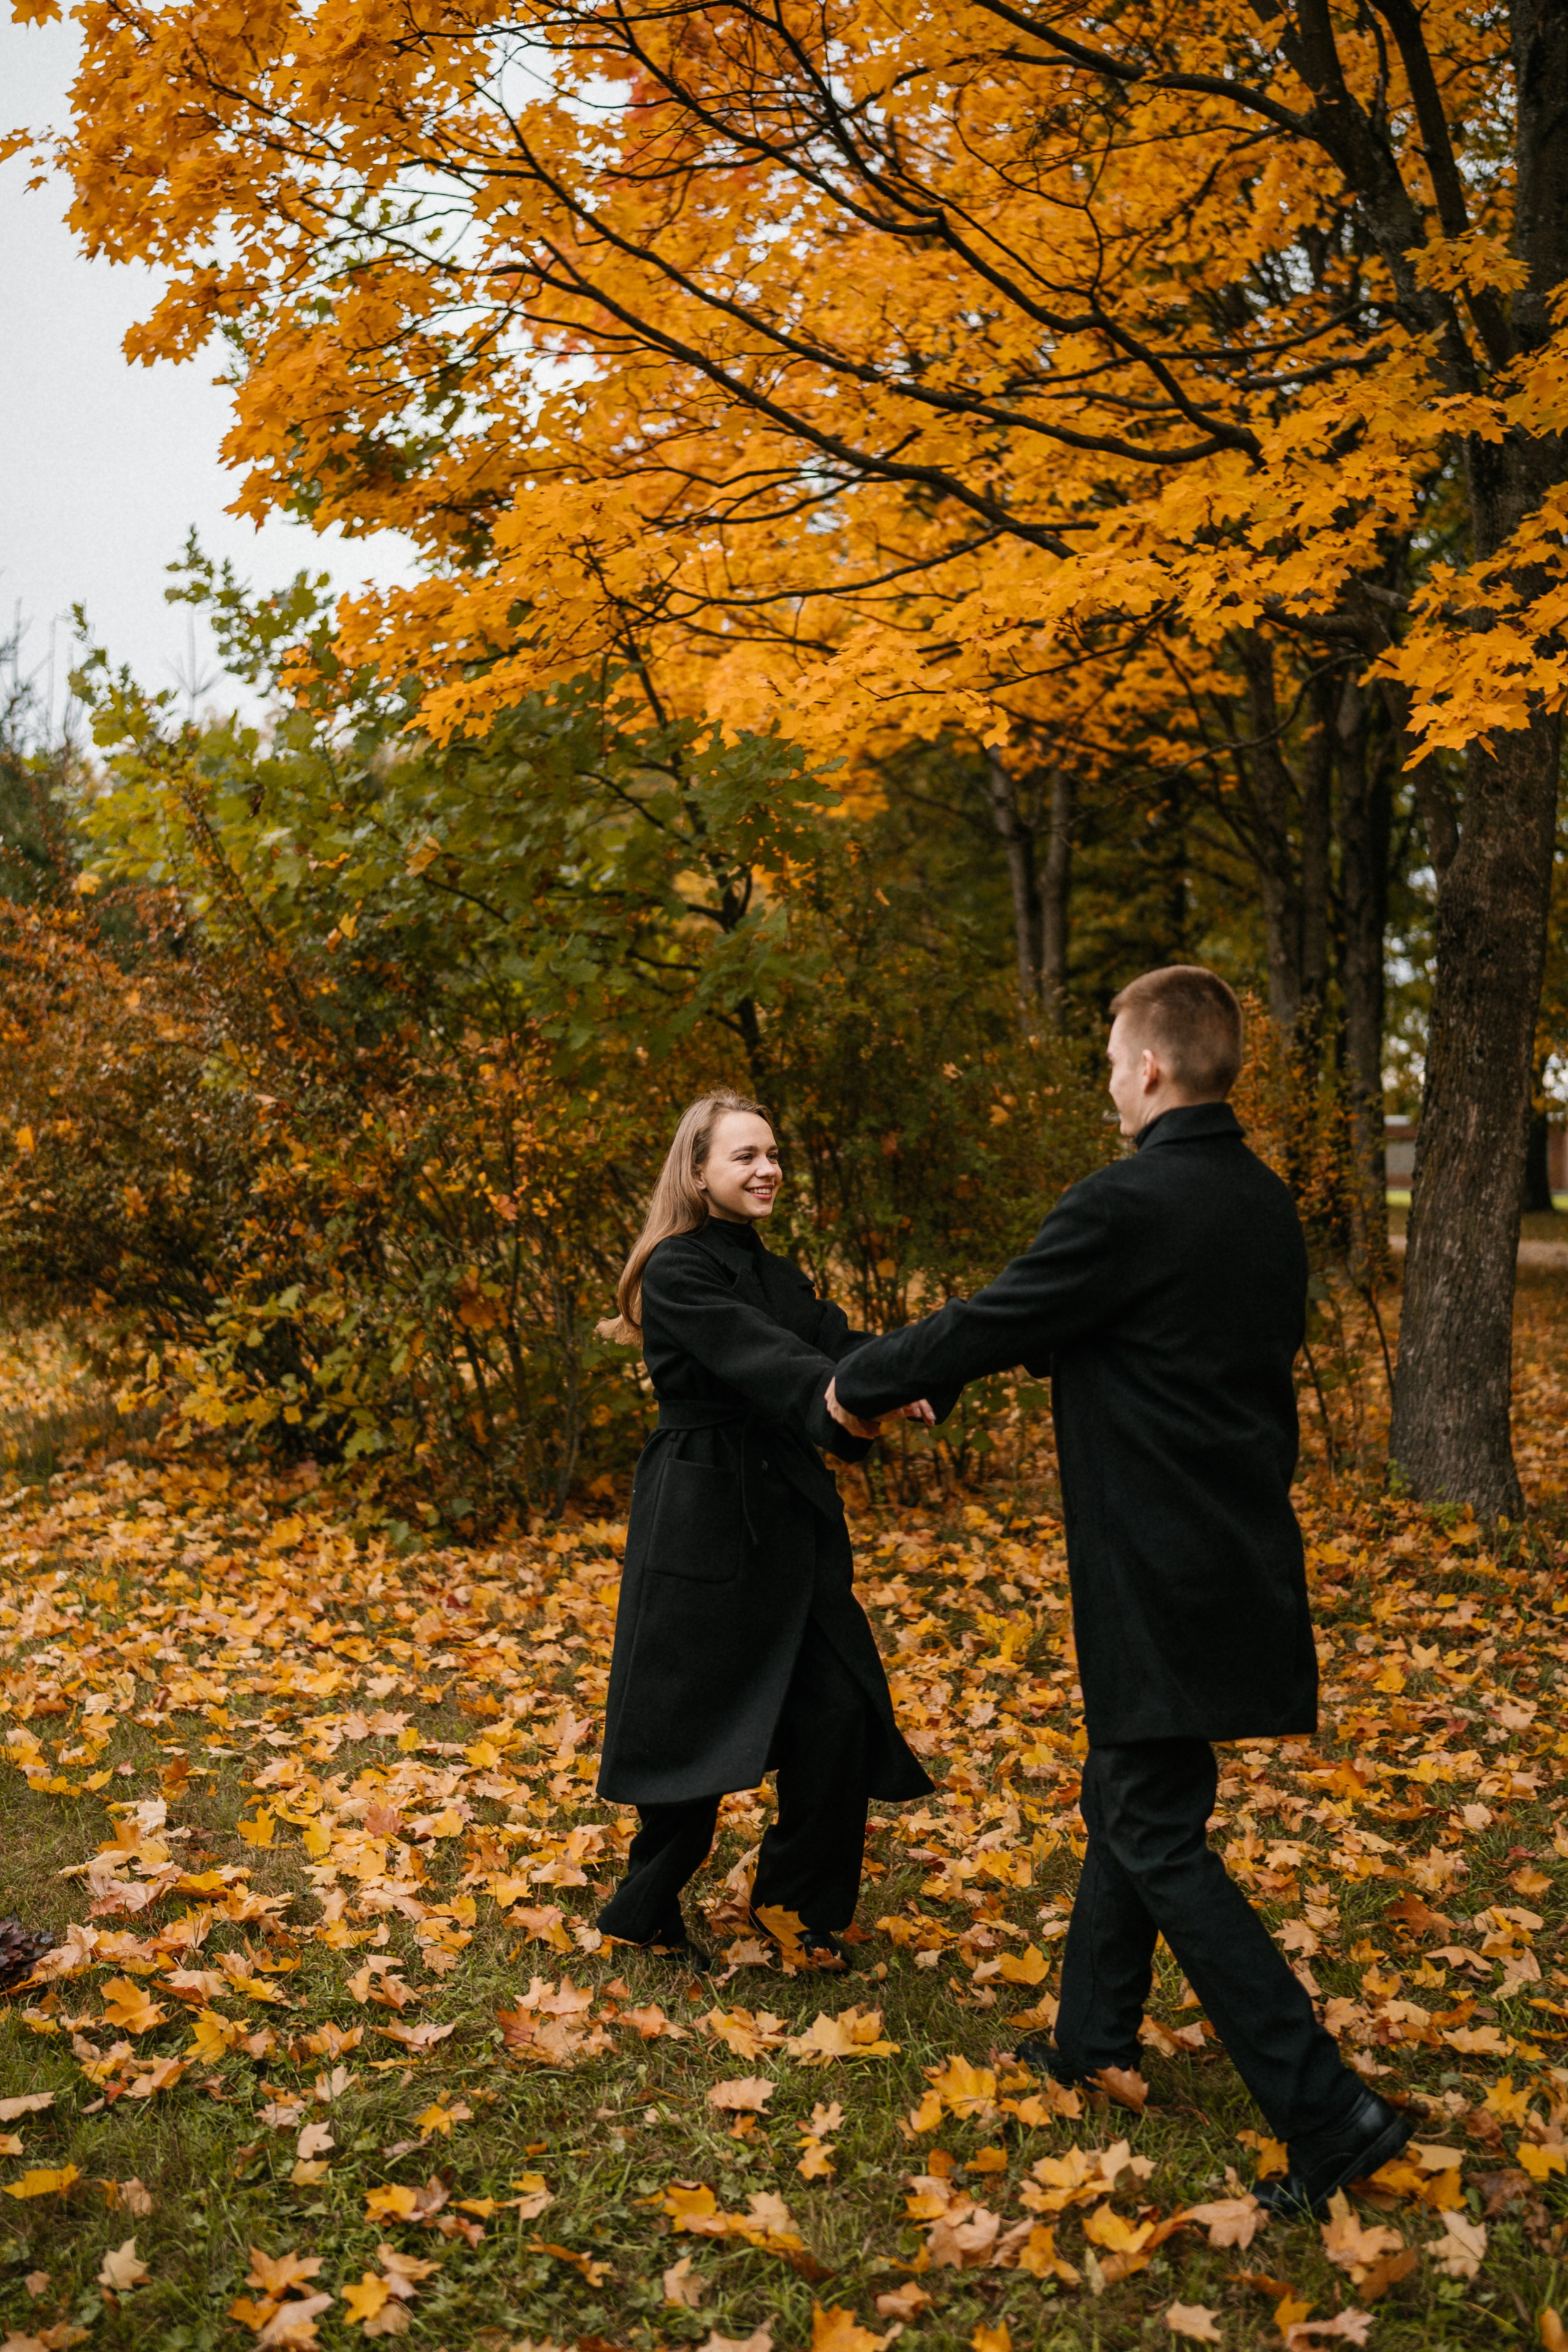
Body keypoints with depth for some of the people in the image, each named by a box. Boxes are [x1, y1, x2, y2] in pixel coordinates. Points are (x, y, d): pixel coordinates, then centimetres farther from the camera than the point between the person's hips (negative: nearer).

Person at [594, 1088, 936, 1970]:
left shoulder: (781, 1276, 15)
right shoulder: (678, 1270, -9)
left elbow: (836, 1342, -2)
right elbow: (751, 1354, -26)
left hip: (788, 1516, 7)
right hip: (702, 1522, -7)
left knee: (841, 1707, 1)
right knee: (696, 1720, 1)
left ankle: (798, 1896, 21)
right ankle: (646, 1913, 22)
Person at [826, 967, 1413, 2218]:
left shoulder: (1126, 1206, -20)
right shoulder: (1268, 1207, 7)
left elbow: (984, 1328, -12)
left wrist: (858, 1382, 6)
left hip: (1163, 1584, -9)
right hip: (1241, 1559, 9)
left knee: (1158, 1835, 0)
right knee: (1126, 1798, 21)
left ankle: (1328, 2110, 2)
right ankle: (1096, 2036, 36)